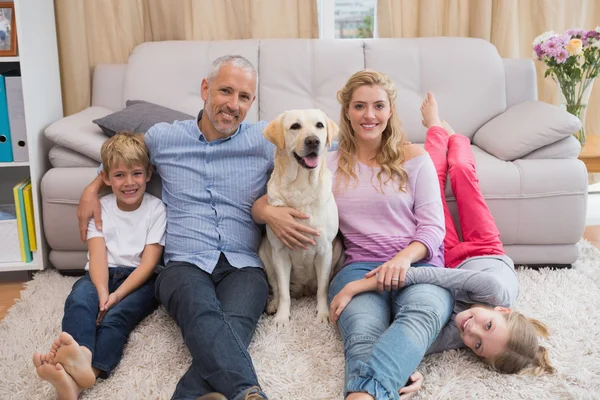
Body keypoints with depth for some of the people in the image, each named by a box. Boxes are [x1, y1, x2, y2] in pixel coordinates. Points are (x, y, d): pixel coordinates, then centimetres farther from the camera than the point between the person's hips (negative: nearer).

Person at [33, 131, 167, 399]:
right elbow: (98, 255, -4)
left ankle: (83, 374, -58)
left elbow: (149, 261, -7)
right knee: (78, 300, -31)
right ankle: (81, 354, -60)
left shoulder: (156, 209, 2)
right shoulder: (100, 208, 9)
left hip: (139, 278, -2)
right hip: (103, 275, 2)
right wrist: (102, 292, -24)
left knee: (115, 316, -31)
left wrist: (117, 295, -20)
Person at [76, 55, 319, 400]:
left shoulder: (265, 140, 9)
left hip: (243, 266, 1)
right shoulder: (162, 137, 15)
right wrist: (92, 190, 18)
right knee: (204, 316, -38)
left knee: (233, 324, -36)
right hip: (184, 264, -1)